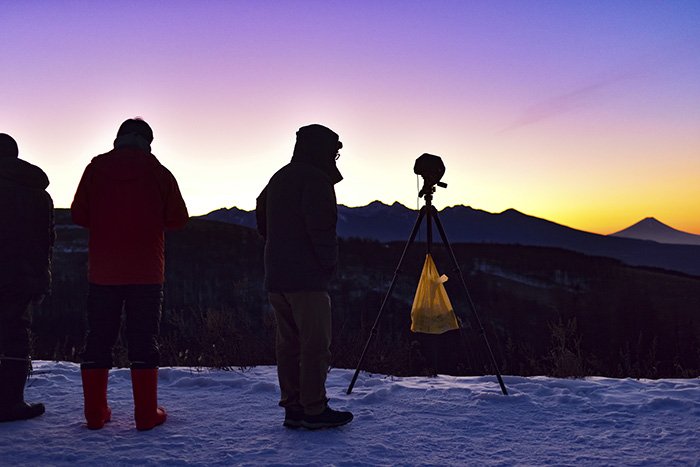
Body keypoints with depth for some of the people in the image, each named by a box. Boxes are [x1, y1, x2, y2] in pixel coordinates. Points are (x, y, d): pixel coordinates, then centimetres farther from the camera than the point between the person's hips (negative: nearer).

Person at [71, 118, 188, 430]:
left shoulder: (96, 168, 2)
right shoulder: (157, 171, -2)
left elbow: (78, 214, 4)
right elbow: (178, 218, -1)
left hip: (102, 271, 2)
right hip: (145, 272, -1)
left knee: (98, 338, 10)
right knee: (143, 340, 3)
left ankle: (95, 413, 13)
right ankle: (147, 414, 4)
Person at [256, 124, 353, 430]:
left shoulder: (278, 179, 19)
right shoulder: (315, 179, -9)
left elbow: (262, 222, 23)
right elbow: (321, 227, -19)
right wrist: (330, 263, -8)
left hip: (276, 277, 9)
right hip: (307, 278, -9)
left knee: (288, 343, 11)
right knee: (315, 344, -2)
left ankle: (292, 407, 16)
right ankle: (315, 410, 2)